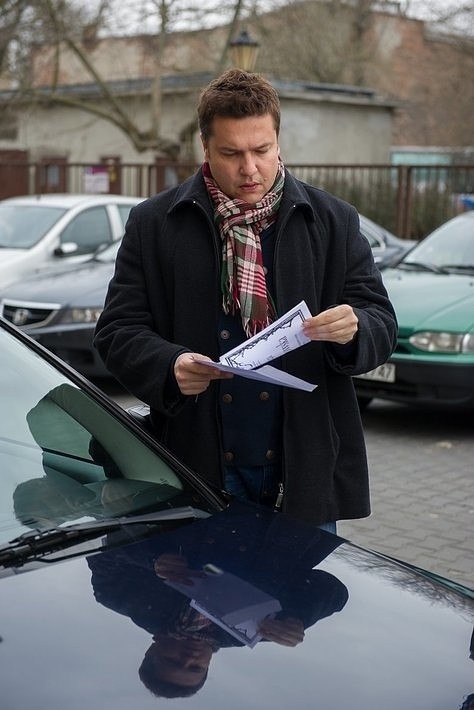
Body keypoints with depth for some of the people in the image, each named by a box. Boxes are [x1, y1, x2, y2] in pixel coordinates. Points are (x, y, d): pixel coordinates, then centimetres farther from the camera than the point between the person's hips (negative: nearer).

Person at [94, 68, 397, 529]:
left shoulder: (333, 221, 5)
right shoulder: (153, 224, 3)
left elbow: (382, 324, 5)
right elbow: (117, 331, 1)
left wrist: (354, 329, -20)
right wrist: (170, 365, -20)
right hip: (200, 469, -1)